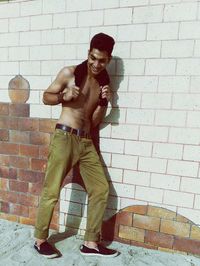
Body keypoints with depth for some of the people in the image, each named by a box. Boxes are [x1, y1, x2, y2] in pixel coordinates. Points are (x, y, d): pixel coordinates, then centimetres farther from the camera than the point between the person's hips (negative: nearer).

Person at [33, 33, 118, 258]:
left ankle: (91, 242, 21)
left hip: (86, 141, 6)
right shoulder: (70, 73, 0)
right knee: (51, 191, 1)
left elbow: (94, 121, 10)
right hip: (64, 138, -5)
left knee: (101, 189, 4)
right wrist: (63, 96, -13)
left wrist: (104, 102, -5)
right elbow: (46, 97, 6)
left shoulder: (104, 82, 13)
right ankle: (40, 239, 26)